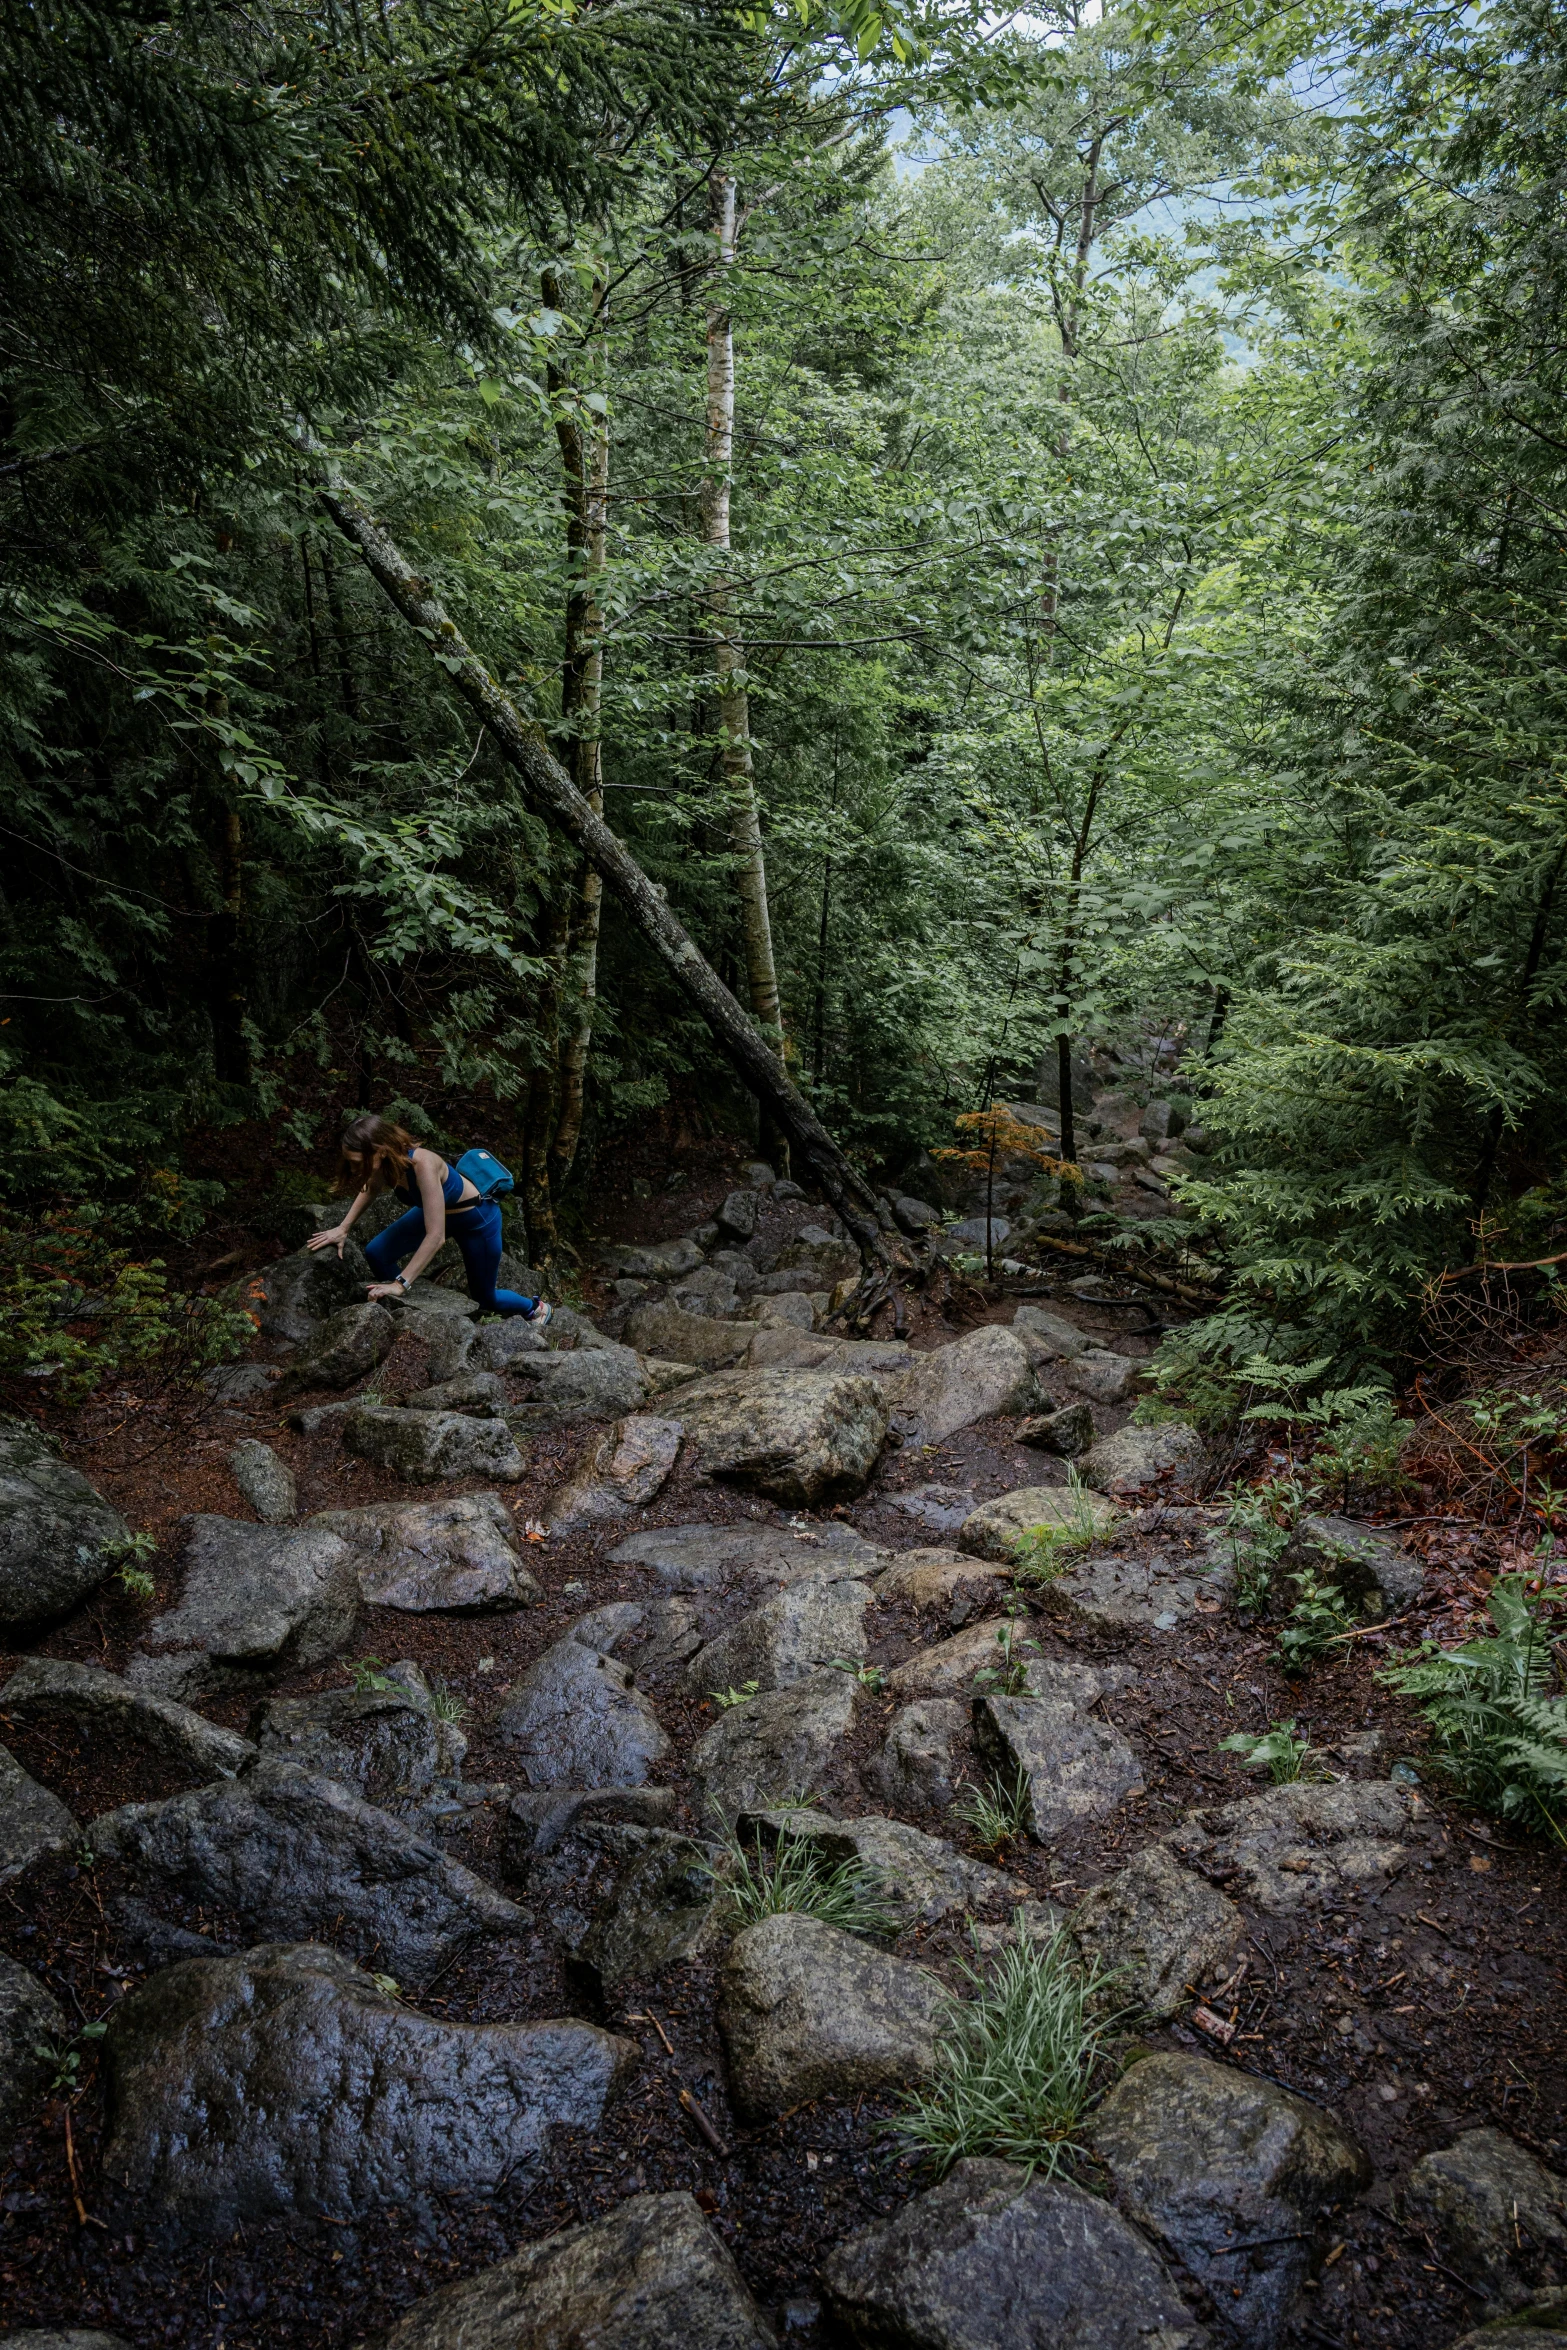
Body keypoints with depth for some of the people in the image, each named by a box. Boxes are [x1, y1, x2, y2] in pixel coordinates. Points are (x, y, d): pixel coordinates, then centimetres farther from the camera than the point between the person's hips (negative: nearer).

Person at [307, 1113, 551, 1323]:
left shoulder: (422, 1165, -43)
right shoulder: (384, 1162, -22)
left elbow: (435, 1235, -44)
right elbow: (371, 1188, 5)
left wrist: (401, 1284, -45)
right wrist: (343, 1228, -3)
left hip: (477, 1218, -6)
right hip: (438, 1210, 6)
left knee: (484, 1298, 12)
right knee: (377, 1253, -11)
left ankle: (536, 1308, 43)